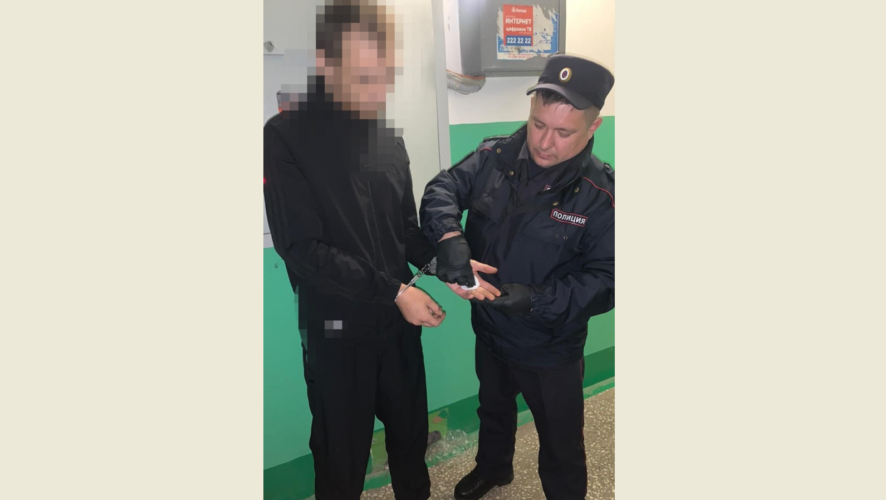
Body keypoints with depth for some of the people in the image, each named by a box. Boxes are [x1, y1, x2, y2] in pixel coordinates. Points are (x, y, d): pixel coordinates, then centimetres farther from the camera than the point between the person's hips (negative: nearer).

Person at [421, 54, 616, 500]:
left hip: (551, 349, -5)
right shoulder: (496, 157, -11)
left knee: (561, 445, 15)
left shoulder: (601, 194, -22)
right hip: (489, 329, 5)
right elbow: (443, 189, -13)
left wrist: (539, 300, -34)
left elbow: (604, 279, -21)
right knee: (493, 408, 32)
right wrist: (449, 234, -34)